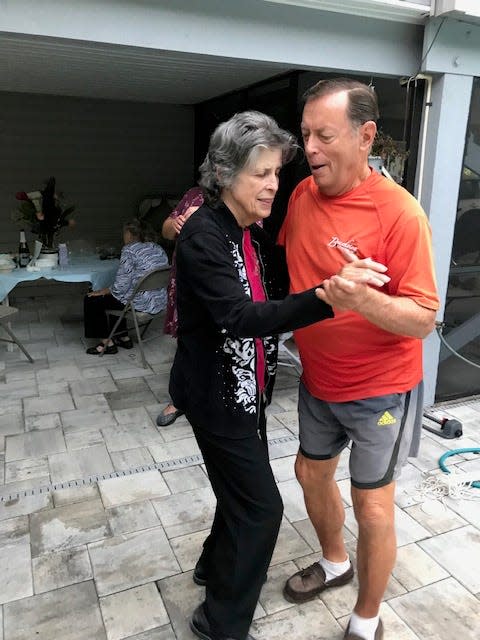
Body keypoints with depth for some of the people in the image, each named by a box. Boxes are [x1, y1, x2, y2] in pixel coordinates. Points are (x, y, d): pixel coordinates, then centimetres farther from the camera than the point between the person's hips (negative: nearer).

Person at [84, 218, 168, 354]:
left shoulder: (129, 250, -14)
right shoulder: (158, 248, 10)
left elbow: (120, 286, -17)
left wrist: (101, 291, 2)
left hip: (141, 304, -9)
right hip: (160, 302, 9)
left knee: (92, 300, 9)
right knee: (114, 297, 30)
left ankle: (107, 342, 15)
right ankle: (123, 337, 31)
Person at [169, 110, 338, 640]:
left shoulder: (253, 233, 4)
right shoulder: (201, 235, -22)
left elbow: (277, 289, 8)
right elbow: (241, 318, -33)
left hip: (248, 387, 8)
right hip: (214, 392, -8)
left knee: (243, 488, 22)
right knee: (261, 506, 1)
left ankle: (215, 566, 49)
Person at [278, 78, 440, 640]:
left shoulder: (399, 213, -23)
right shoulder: (302, 195, -3)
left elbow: (424, 319, -22)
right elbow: (285, 262, 14)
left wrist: (362, 300, -40)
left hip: (379, 389, -6)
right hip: (317, 379, 7)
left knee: (371, 505, 8)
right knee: (311, 473, 21)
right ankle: (334, 562, 51)